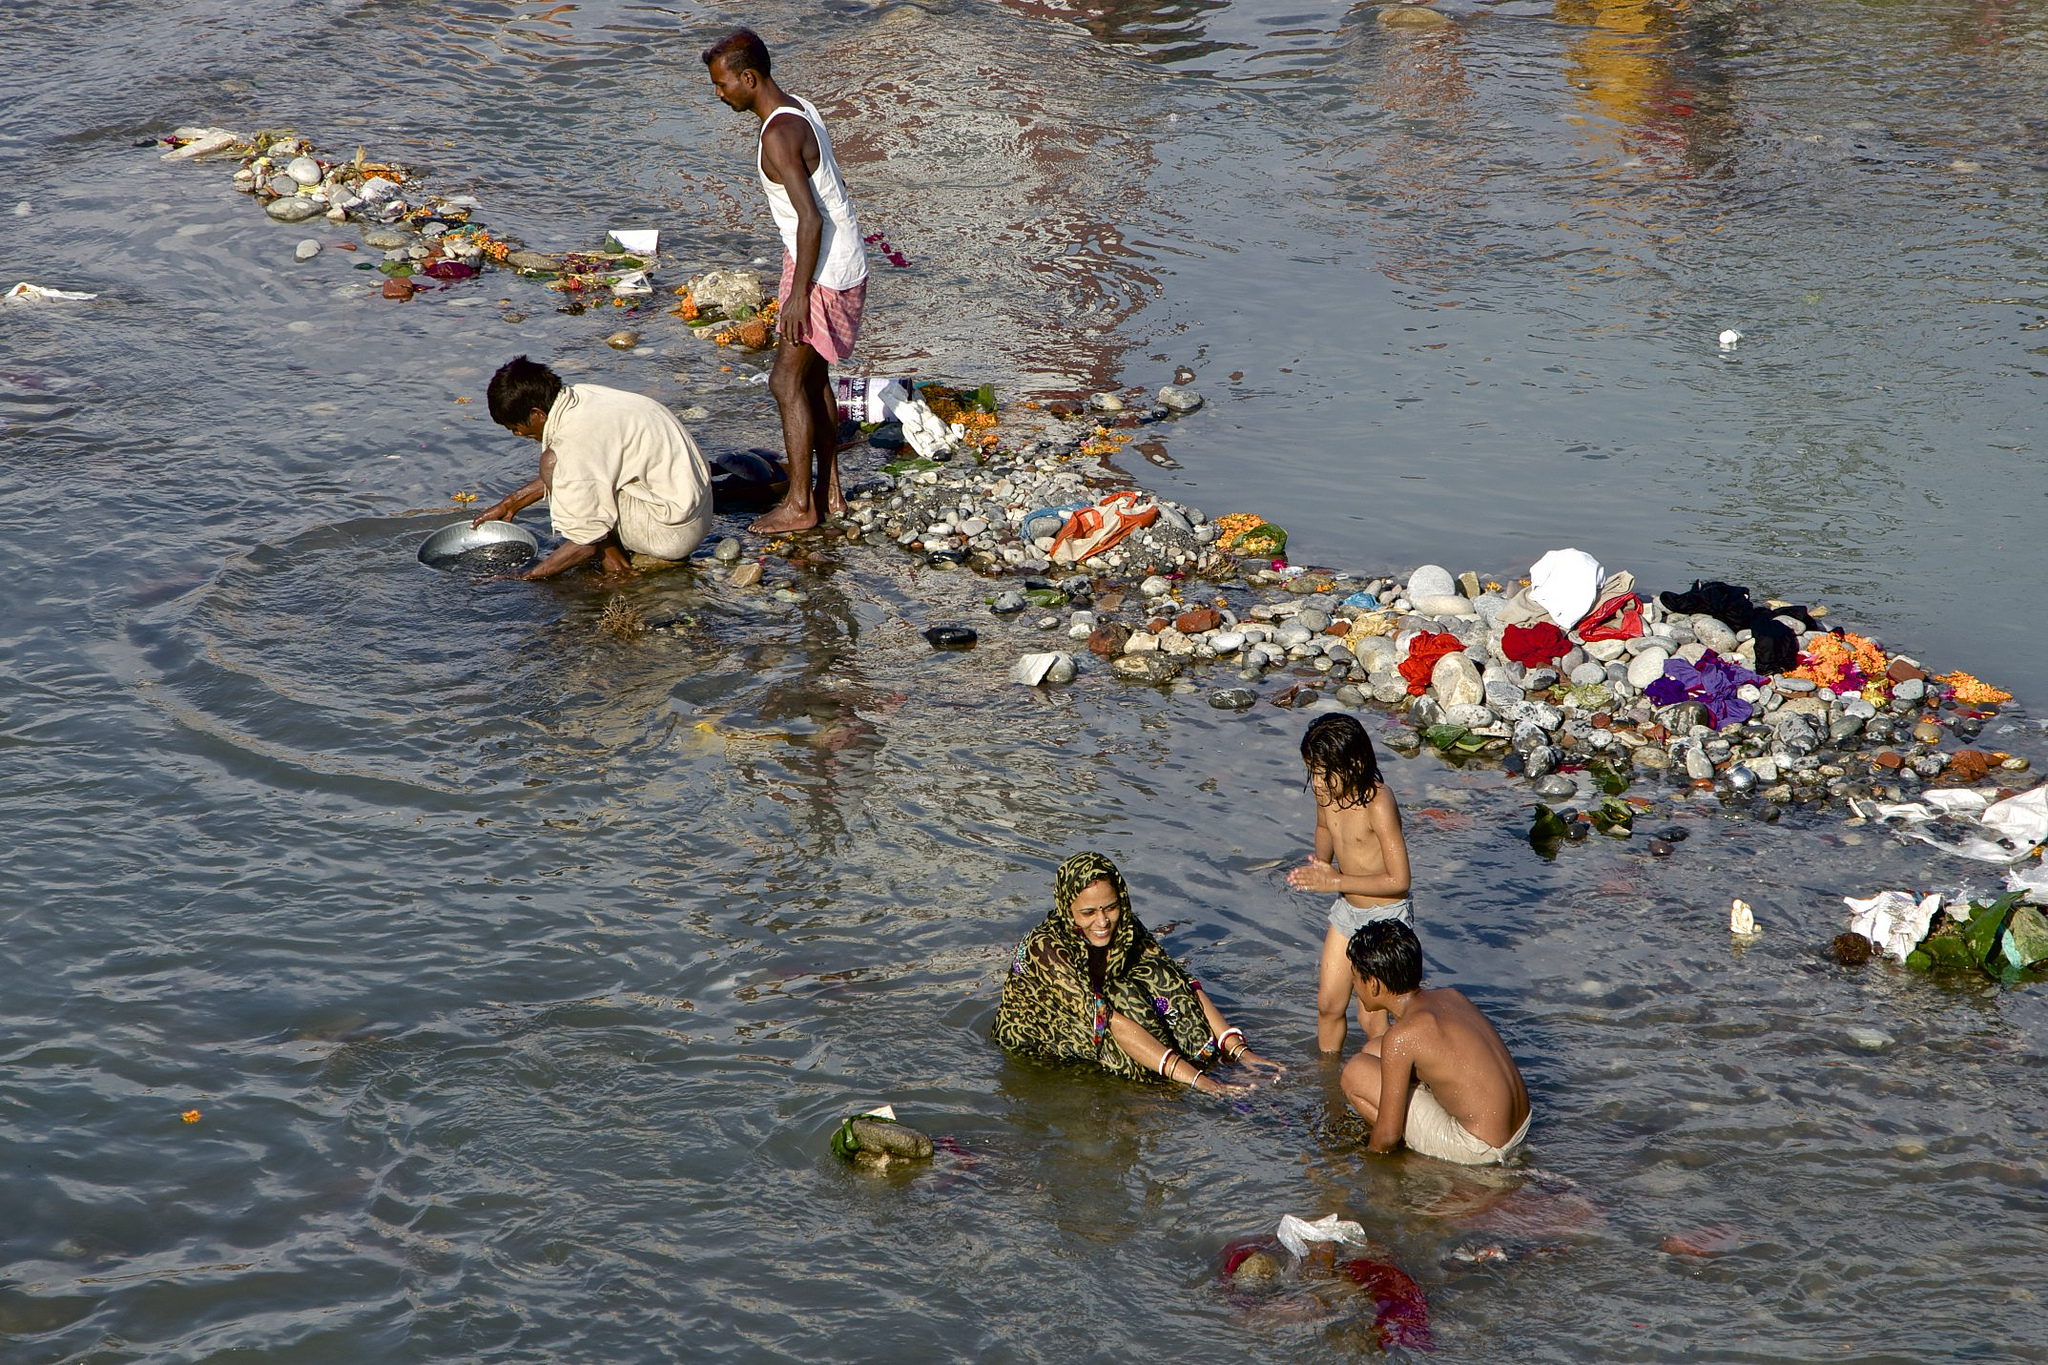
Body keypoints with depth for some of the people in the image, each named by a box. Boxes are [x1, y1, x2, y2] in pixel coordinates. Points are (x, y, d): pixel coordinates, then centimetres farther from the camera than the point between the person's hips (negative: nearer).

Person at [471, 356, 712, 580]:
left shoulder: (575, 441, -23)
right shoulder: (581, 396, 2)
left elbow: (586, 542, -19)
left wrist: (523, 578, -11)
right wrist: (512, 503, 26)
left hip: (674, 532, -10)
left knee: (553, 463, -13)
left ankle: (613, 559, -6)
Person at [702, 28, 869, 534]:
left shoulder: (778, 136, -23)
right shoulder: (801, 109, 7)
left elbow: (811, 218, -27)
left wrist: (799, 294, -23)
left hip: (824, 272, -10)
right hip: (843, 260, 10)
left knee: (787, 381, -3)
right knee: (812, 377, 18)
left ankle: (800, 505, 2)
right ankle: (829, 492, 25)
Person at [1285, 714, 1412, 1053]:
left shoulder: (1378, 804, -29)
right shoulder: (1327, 792, -6)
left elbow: (1398, 880, -28)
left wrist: (1336, 881, -25)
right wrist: (1320, 866, -1)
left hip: (1386, 916, -8)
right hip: (1346, 910, 8)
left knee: (1371, 1018, -2)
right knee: (1328, 1003, 16)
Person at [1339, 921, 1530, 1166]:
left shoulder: (1400, 1037, -20)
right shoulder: (1449, 996, 3)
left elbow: (1388, 1134, -15)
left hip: (1479, 1149, -9)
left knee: (1355, 1073, -5)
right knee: (1372, 1051, 16)